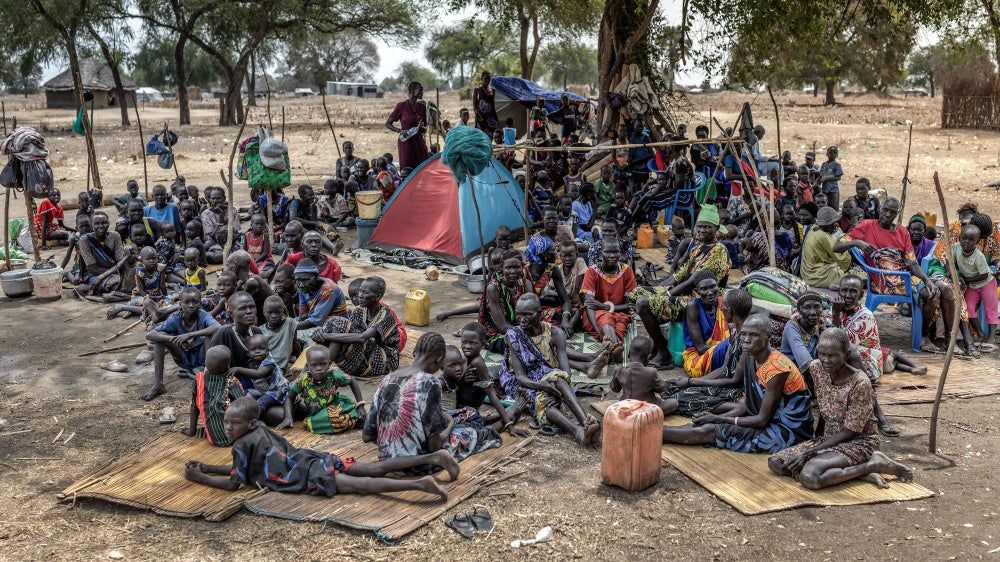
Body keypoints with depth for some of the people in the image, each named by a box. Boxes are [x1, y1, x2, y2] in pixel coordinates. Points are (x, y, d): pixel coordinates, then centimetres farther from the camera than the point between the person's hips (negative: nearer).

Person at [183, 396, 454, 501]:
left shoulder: (242, 444, -9)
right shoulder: (259, 429, 16)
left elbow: (233, 483, -5)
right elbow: (241, 467, 29)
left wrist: (199, 478, 6)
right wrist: (206, 467, 25)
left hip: (308, 476, -8)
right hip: (311, 459, 8)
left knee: (363, 485, -21)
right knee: (376, 469, 3)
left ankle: (420, 484, -37)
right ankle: (434, 457, -5)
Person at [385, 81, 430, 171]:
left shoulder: (422, 106, 7)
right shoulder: (402, 106, -5)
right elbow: (388, 124, 1)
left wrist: (422, 127, -7)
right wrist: (400, 130, -14)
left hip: (419, 143, 4)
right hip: (406, 143, -4)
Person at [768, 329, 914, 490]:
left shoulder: (860, 383, -22)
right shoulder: (816, 368, -4)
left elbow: (849, 432, -19)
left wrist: (807, 453, -21)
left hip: (858, 442, -8)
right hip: (828, 438, 8)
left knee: (809, 477, -33)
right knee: (775, 462, -12)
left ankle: (873, 465, -12)